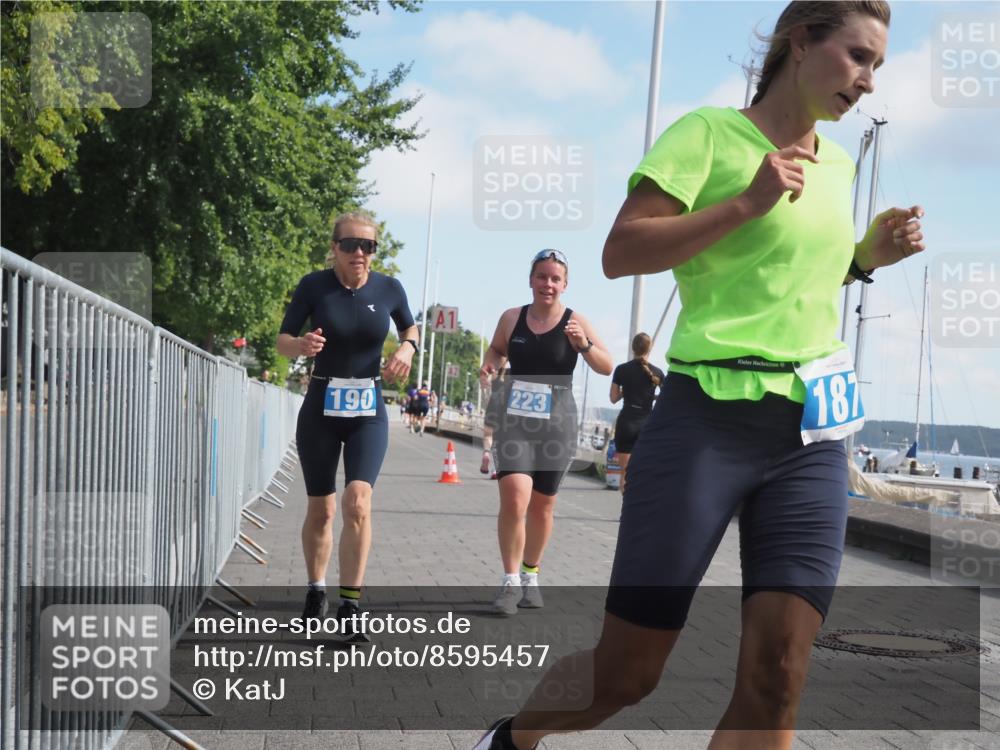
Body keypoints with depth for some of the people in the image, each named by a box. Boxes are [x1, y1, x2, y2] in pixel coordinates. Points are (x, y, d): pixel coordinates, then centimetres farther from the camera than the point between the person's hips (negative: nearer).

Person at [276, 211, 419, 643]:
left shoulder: (388, 289, -4)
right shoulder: (314, 285, -7)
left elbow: (410, 327, 15)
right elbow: (282, 341, -2)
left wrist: (407, 348, -8)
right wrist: (302, 345, -26)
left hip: (368, 412, 0)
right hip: (320, 409, 0)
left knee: (358, 503, -18)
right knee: (320, 510, 9)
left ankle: (349, 608, -11)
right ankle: (316, 593, 32)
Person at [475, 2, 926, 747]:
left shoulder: (837, 164, 16)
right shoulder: (709, 132, -4)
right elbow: (620, 252, -12)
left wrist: (868, 255, 12)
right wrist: (746, 203, -18)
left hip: (812, 438, 6)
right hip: (705, 424, -6)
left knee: (776, 678, -5)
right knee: (625, 672, 1)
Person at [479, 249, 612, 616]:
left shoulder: (575, 322, -4)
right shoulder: (511, 317, 2)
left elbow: (607, 368, -7)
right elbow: (497, 349, 21)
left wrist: (584, 345, -25)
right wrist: (489, 365, -1)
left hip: (557, 423, 0)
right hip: (516, 420, 0)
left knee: (542, 505, 11)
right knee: (514, 499, -16)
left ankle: (530, 575, 30)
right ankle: (510, 580, -3)